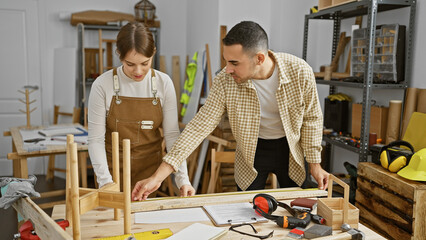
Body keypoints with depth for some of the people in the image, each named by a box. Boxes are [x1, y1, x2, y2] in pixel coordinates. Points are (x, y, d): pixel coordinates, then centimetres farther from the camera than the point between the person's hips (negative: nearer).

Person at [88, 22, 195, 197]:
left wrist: (182, 177, -16)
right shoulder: (103, 85, -15)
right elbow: (96, 139, -12)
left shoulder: (163, 83, -9)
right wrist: (105, 181, -20)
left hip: (151, 169, 1)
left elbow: (172, 134, -8)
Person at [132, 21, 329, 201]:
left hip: (290, 150, 1)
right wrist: (158, 176, -27)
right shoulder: (224, 81, -24)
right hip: (251, 153, 0)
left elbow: (311, 119, -8)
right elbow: (200, 126, -23)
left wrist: (315, 164, -3)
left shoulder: (300, 72, -24)